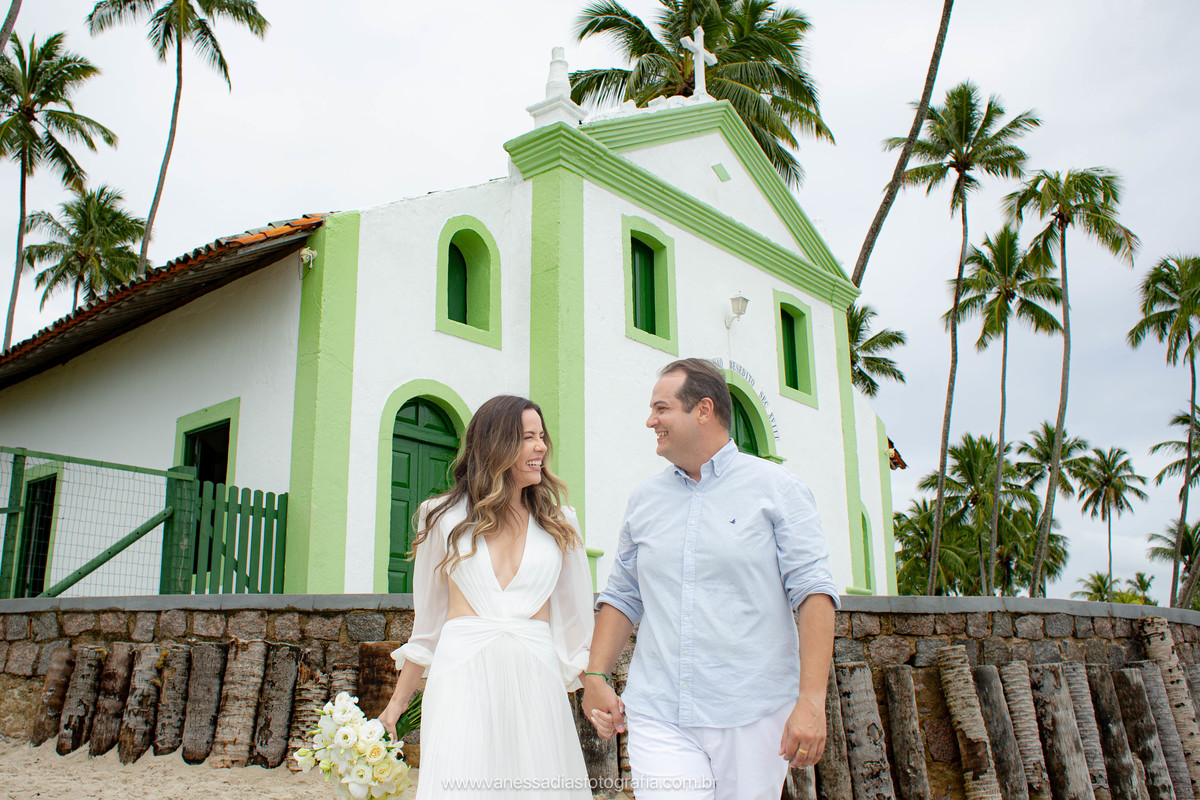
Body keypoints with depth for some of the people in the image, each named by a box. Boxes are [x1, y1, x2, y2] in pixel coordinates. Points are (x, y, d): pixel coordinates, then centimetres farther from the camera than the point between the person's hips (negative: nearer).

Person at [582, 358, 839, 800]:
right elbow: (622, 596, 14)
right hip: (657, 716, 3)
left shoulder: (776, 488, -1)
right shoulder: (644, 499, 11)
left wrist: (811, 700, -15)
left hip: (752, 716, -2)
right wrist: (596, 675, 1)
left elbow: (812, 591, -7)